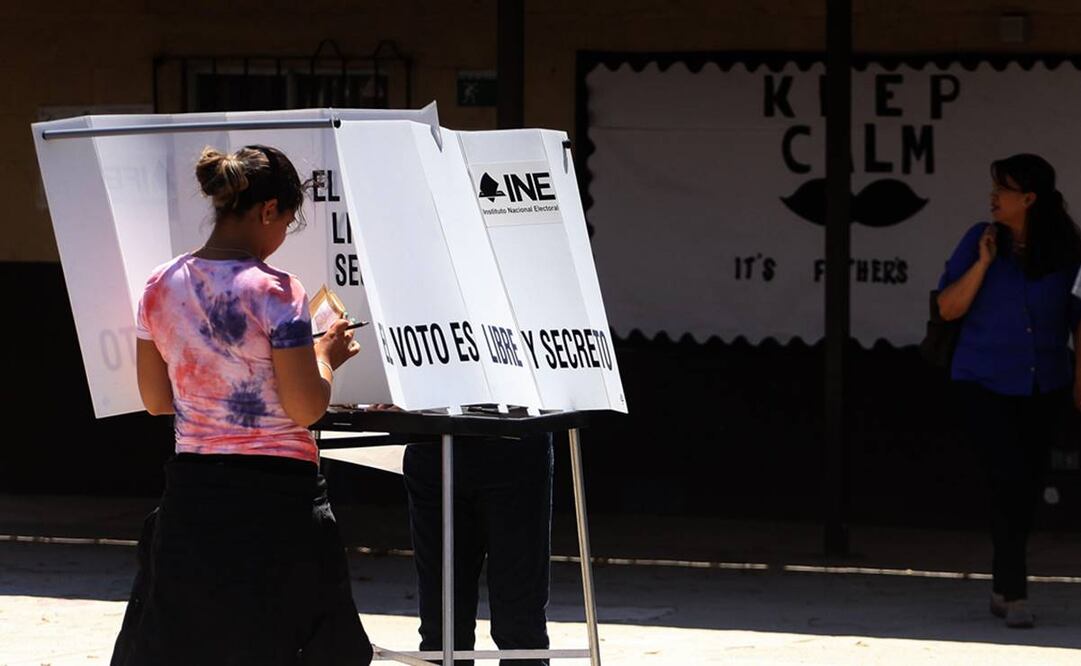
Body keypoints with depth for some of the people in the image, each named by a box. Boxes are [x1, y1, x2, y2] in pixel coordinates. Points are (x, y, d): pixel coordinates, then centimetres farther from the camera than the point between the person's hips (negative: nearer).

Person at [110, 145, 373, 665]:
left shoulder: (160, 286, 3)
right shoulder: (274, 292, -14)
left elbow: (156, 400, 11)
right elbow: (305, 408, -14)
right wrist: (326, 356, 4)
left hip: (190, 488, 5)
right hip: (274, 491, -5)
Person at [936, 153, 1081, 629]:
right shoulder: (980, 241, -4)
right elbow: (948, 308, -4)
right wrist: (982, 263, -16)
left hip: (1042, 388, 2)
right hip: (987, 384, -2)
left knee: (1027, 484, 9)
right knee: (1010, 477, -15)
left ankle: (1002, 588, 24)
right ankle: (1014, 594, -13)